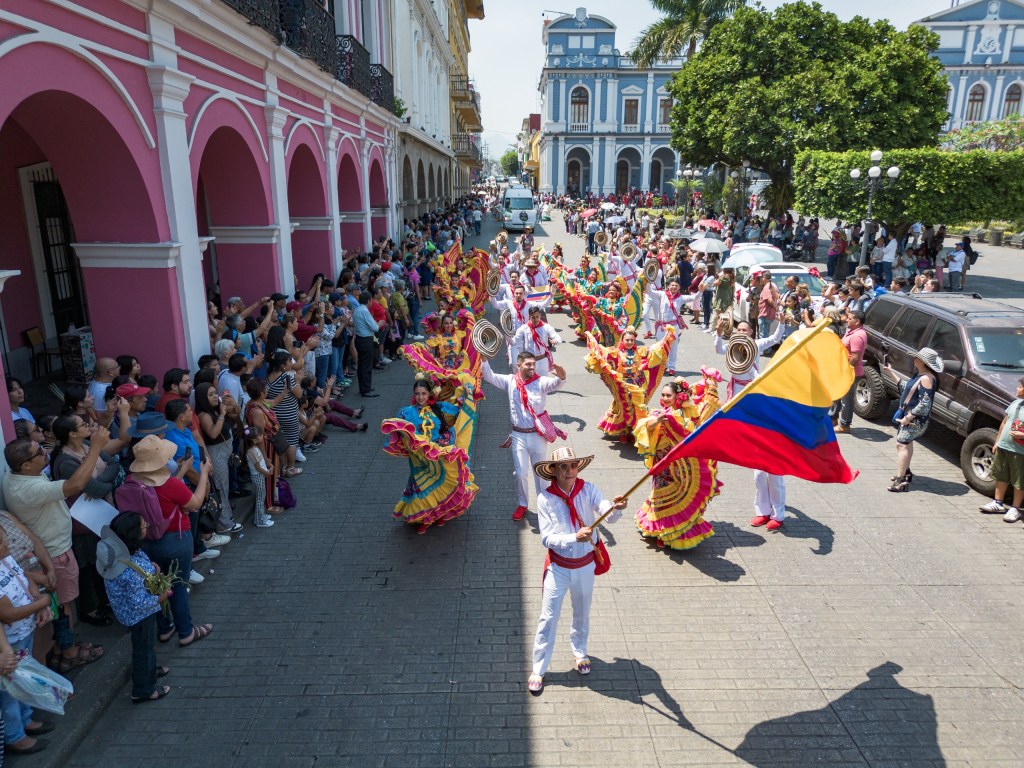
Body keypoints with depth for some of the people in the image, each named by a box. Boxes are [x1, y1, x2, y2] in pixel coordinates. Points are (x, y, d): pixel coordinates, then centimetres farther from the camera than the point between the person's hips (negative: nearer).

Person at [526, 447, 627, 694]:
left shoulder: (588, 490, -15)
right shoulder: (545, 498, -18)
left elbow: (608, 515, -30)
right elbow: (547, 538, -22)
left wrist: (617, 507, -54)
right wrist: (575, 538, -37)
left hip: (585, 565, 2)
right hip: (558, 567, -2)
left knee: (582, 614, 22)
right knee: (548, 618, 4)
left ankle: (580, 652, 48)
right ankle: (538, 669, 21)